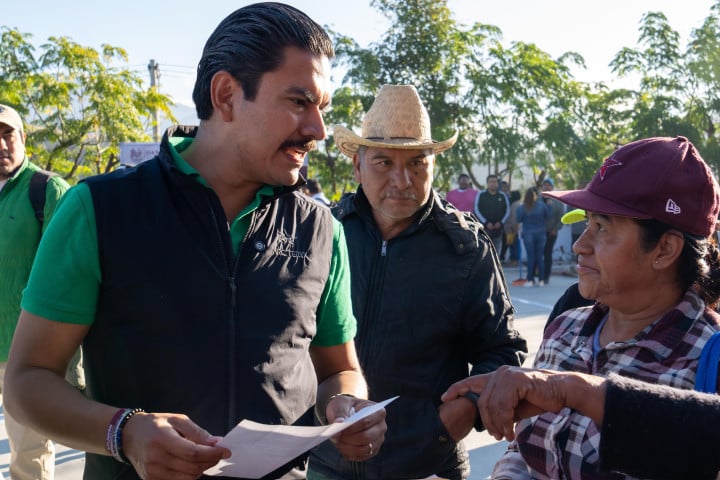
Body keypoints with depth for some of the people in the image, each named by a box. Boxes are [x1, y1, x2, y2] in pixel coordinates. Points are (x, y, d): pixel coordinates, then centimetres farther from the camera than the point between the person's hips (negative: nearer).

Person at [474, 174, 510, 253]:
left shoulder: (502, 196, 9)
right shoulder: (481, 195, 1)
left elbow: (507, 211, 10)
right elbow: (477, 210, -4)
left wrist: (501, 222, -5)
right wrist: (486, 223, -11)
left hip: (498, 229, 3)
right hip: (484, 228, -3)